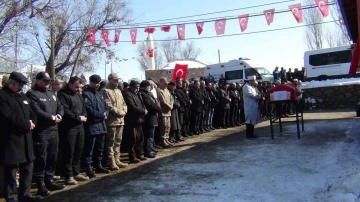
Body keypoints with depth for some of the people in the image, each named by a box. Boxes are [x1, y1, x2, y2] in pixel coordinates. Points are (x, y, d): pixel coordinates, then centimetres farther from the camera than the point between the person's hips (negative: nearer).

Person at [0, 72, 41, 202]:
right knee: (11, 169, 3)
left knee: (27, 167, 13)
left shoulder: (23, 97, 17)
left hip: (25, 138, 8)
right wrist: (26, 124, -13)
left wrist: (32, 122, -6)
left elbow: (32, 114, 15)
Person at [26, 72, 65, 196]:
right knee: (41, 159, -1)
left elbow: (60, 107, 13)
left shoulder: (52, 94, 18)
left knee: (52, 158, 14)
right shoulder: (32, 94, -7)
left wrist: (59, 116, -8)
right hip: (40, 132, -7)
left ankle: (49, 181, 26)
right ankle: (41, 185, 10)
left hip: (54, 130, 8)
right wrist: (52, 118, -14)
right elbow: (37, 112, -19)